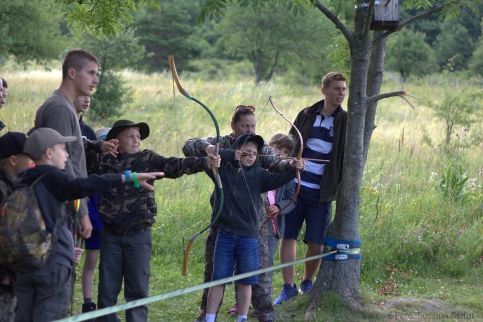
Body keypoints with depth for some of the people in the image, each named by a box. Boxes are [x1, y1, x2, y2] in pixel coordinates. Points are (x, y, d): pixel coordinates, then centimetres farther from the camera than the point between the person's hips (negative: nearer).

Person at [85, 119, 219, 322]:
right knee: (107, 288, 8)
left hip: (138, 236, -1)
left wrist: (204, 162, -26)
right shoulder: (104, 159, 3)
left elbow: (175, 166, -11)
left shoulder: (148, 159, 1)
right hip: (110, 235, 1)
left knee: (138, 288, 4)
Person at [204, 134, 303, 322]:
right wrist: (231, 155, -15)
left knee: (245, 281, 6)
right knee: (218, 279, 4)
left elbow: (277, 179, -11)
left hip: (248, 236, 1)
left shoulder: (258, 174, 4)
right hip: (225, 234, -1)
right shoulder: (223, 169, 3)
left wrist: (293, 170, -30)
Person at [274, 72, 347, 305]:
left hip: (321, 192, -1)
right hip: (295, 186, 1)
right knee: (288, 237, 1)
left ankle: (307, 284, 25)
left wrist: (341, 188, -11)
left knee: (316, 242, 2)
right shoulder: (306, 115, 4)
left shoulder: (346, 122, 0)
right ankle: (288, 287, 12)